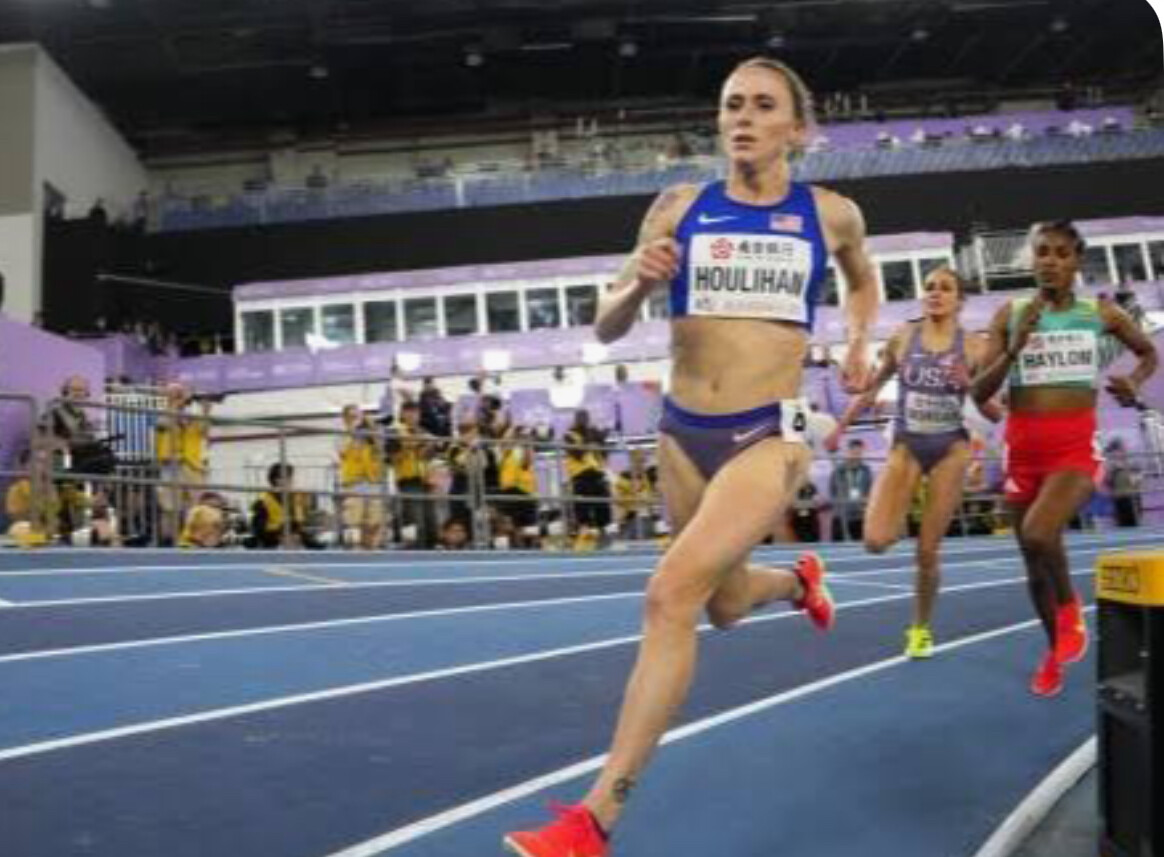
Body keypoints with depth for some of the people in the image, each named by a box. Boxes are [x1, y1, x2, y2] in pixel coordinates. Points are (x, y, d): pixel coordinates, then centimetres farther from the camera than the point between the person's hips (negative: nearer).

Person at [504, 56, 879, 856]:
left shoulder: (832, 214, 2)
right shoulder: (679, 207, 2)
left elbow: (865, 281, 25)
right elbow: (607, 328, 4)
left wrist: (861, 342, 7)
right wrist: (638, 282, -17)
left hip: (771, 435, -3)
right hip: (684, 434, 4)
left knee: (673, 593, -23)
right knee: (724, 604, 20)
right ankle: (800, 579, 58)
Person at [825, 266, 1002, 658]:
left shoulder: (973, 347, -4)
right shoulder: (902, 337, -1)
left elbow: (995, 414, 0)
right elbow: (872, 386, 12)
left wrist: (970, 385, -18)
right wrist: (840, 427, 10)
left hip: (950, 450, -1)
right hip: (906, 446, 1)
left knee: (928, 551, 1)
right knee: (876, 541, -15)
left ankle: (921, 628, 25)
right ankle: (909, 506, 21)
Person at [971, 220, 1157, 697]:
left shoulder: (1101, 313, 3)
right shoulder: (1010, 314, 1)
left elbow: (1148, 353, 22)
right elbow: (979, 393, -2)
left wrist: (1135, 382, 1)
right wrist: (1014, 349, -15)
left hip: (1076, 447, -2)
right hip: (1023, 448, 2)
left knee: (1038, 536, -29)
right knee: (1036, 561, 12)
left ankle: (1070, 608, 4)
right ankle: (1055, 650, 37)